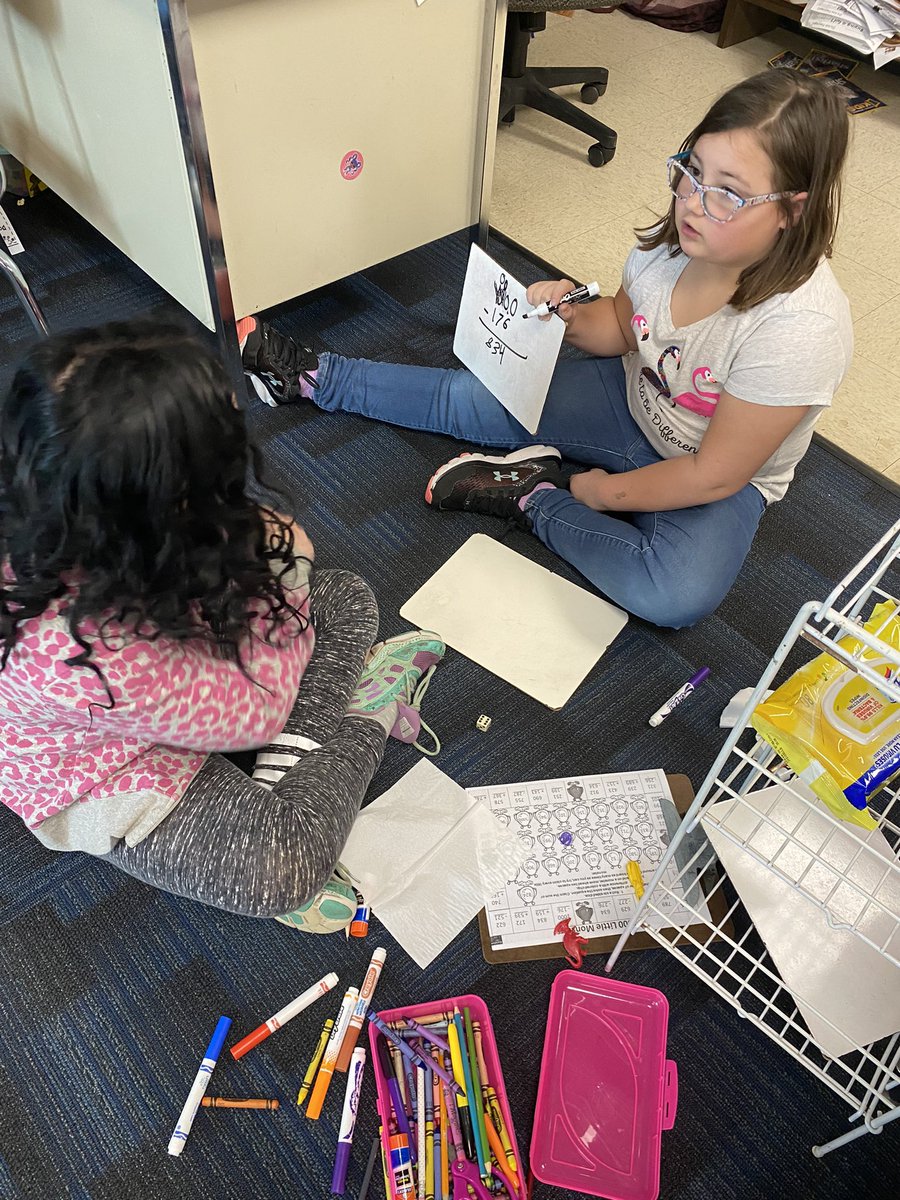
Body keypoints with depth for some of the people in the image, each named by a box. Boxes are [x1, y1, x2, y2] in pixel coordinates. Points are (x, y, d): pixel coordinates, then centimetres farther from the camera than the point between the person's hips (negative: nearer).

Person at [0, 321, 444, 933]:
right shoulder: (88, 655, -43)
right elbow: (259, 712, -26)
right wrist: (284, 573, -18)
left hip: (184, 670, 7)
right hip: (108, 789, -7)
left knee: (345, 596, 3)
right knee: (281, 869, -26)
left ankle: (284, 773, -7)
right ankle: (366, 712, -4)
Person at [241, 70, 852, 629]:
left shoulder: (801, 328, -34)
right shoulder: (680, 233, -16)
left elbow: (715, 474, -27)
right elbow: (621, 326, 4)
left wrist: (604, 493, -16)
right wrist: (574, 317, -18)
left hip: (722, 480, -5)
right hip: (635, 397, 5)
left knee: (677, 595, -37)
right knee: (461, 398, 1)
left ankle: (534, 495, -17)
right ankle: (310, 375, 18)